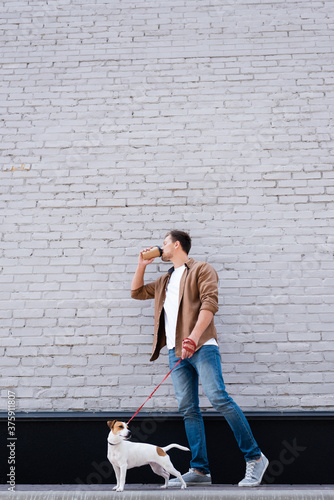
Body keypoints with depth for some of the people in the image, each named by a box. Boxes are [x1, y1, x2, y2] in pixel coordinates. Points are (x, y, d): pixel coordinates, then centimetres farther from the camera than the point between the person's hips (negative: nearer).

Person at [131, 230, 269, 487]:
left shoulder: (201, 270, 5)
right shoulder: (164, 280, 27)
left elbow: (209, 303, -10)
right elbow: (137, 292, 37)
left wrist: (193, 337, -22)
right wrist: (142, 265, 25)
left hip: (201, 346, -7)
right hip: (176, 351, 7)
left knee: (218, 398, -16)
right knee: (188, 409, 1)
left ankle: (255, 458, -8)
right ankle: (200, 470, 3)